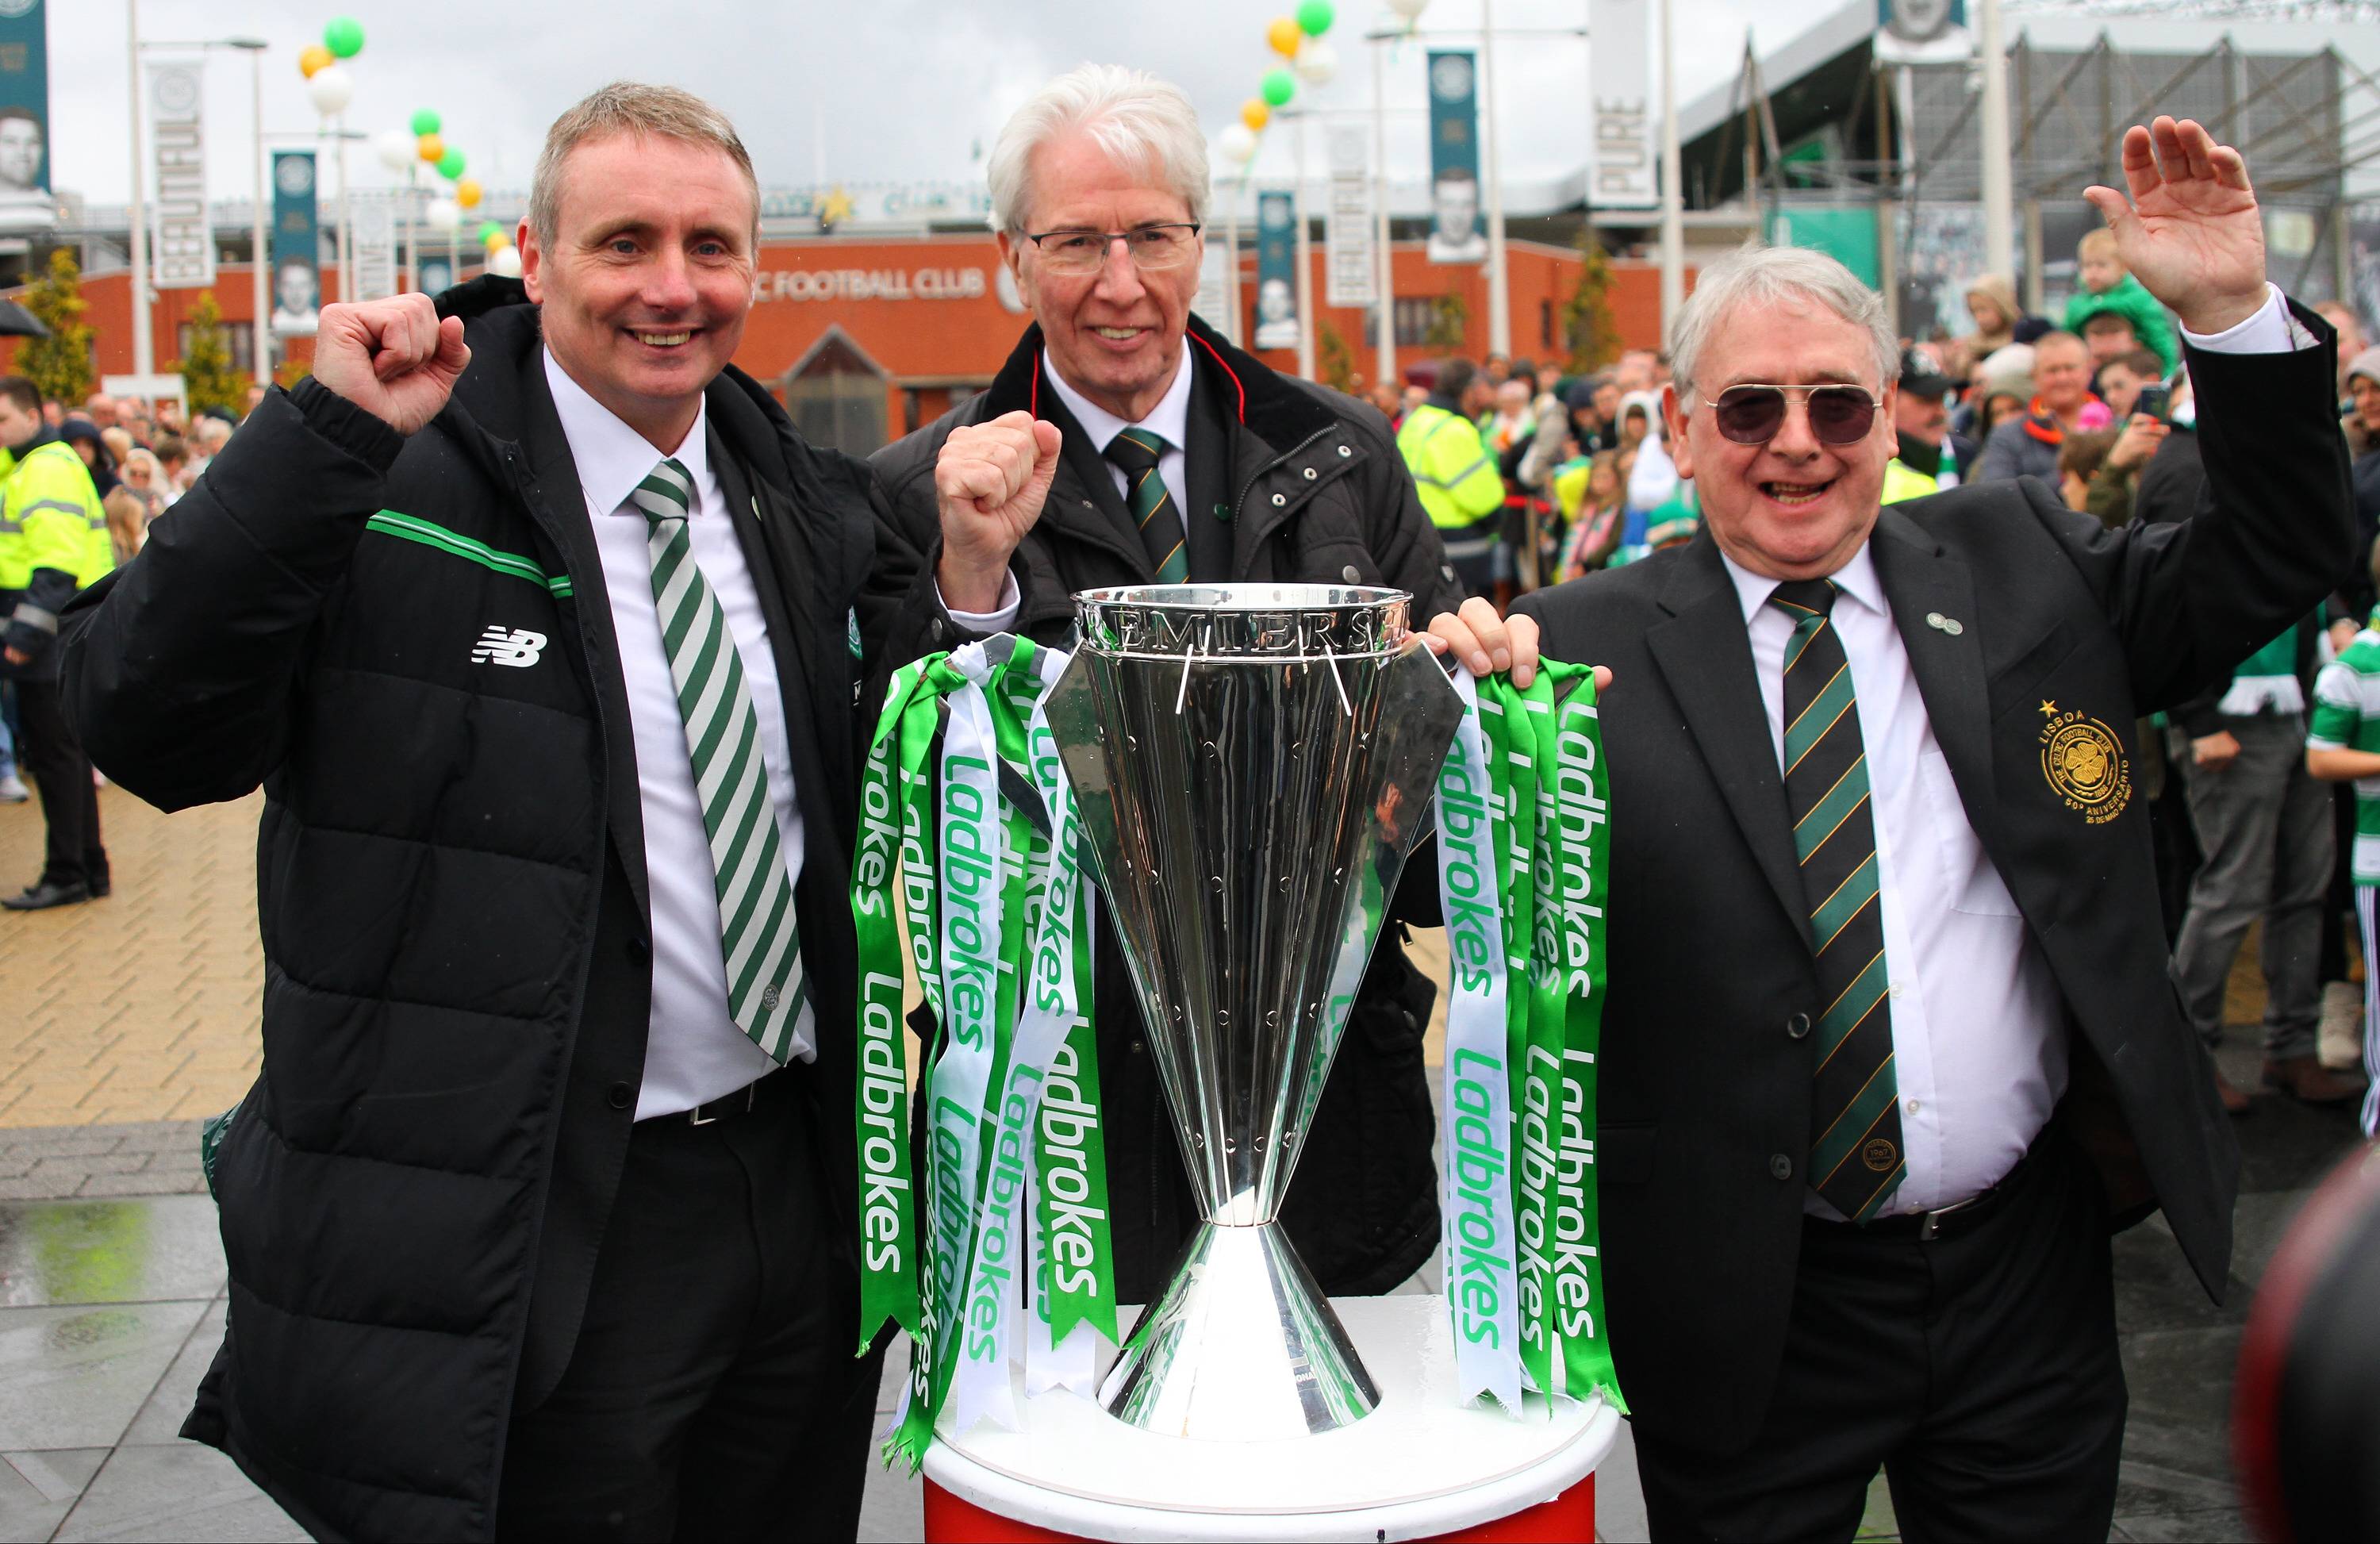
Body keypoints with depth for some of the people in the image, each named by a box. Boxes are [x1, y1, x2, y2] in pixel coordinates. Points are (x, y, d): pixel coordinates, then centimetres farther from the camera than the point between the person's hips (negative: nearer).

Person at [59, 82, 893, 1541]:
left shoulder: (804, 502, 7)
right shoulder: (389, 486, -11)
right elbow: (144, 724, -21)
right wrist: (323, 435, -27)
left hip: (798, 1192, 6)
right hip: (531, 1240, -6)